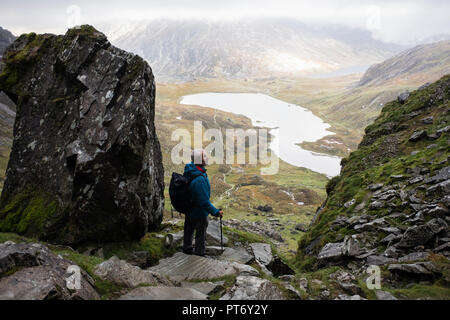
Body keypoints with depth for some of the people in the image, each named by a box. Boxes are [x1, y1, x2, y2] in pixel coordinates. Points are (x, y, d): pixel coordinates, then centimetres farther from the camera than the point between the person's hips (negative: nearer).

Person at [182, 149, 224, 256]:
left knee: (189, 230, 29)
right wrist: (216, 212, -26)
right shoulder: (199, 180, -38)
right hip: (199, 212, -9)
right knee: (201, 235, 14)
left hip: (189, 209, 9)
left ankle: (187, 248, 50)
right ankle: (199, 254, 32)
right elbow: (204, 201, -34)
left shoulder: (189, 170, -8)